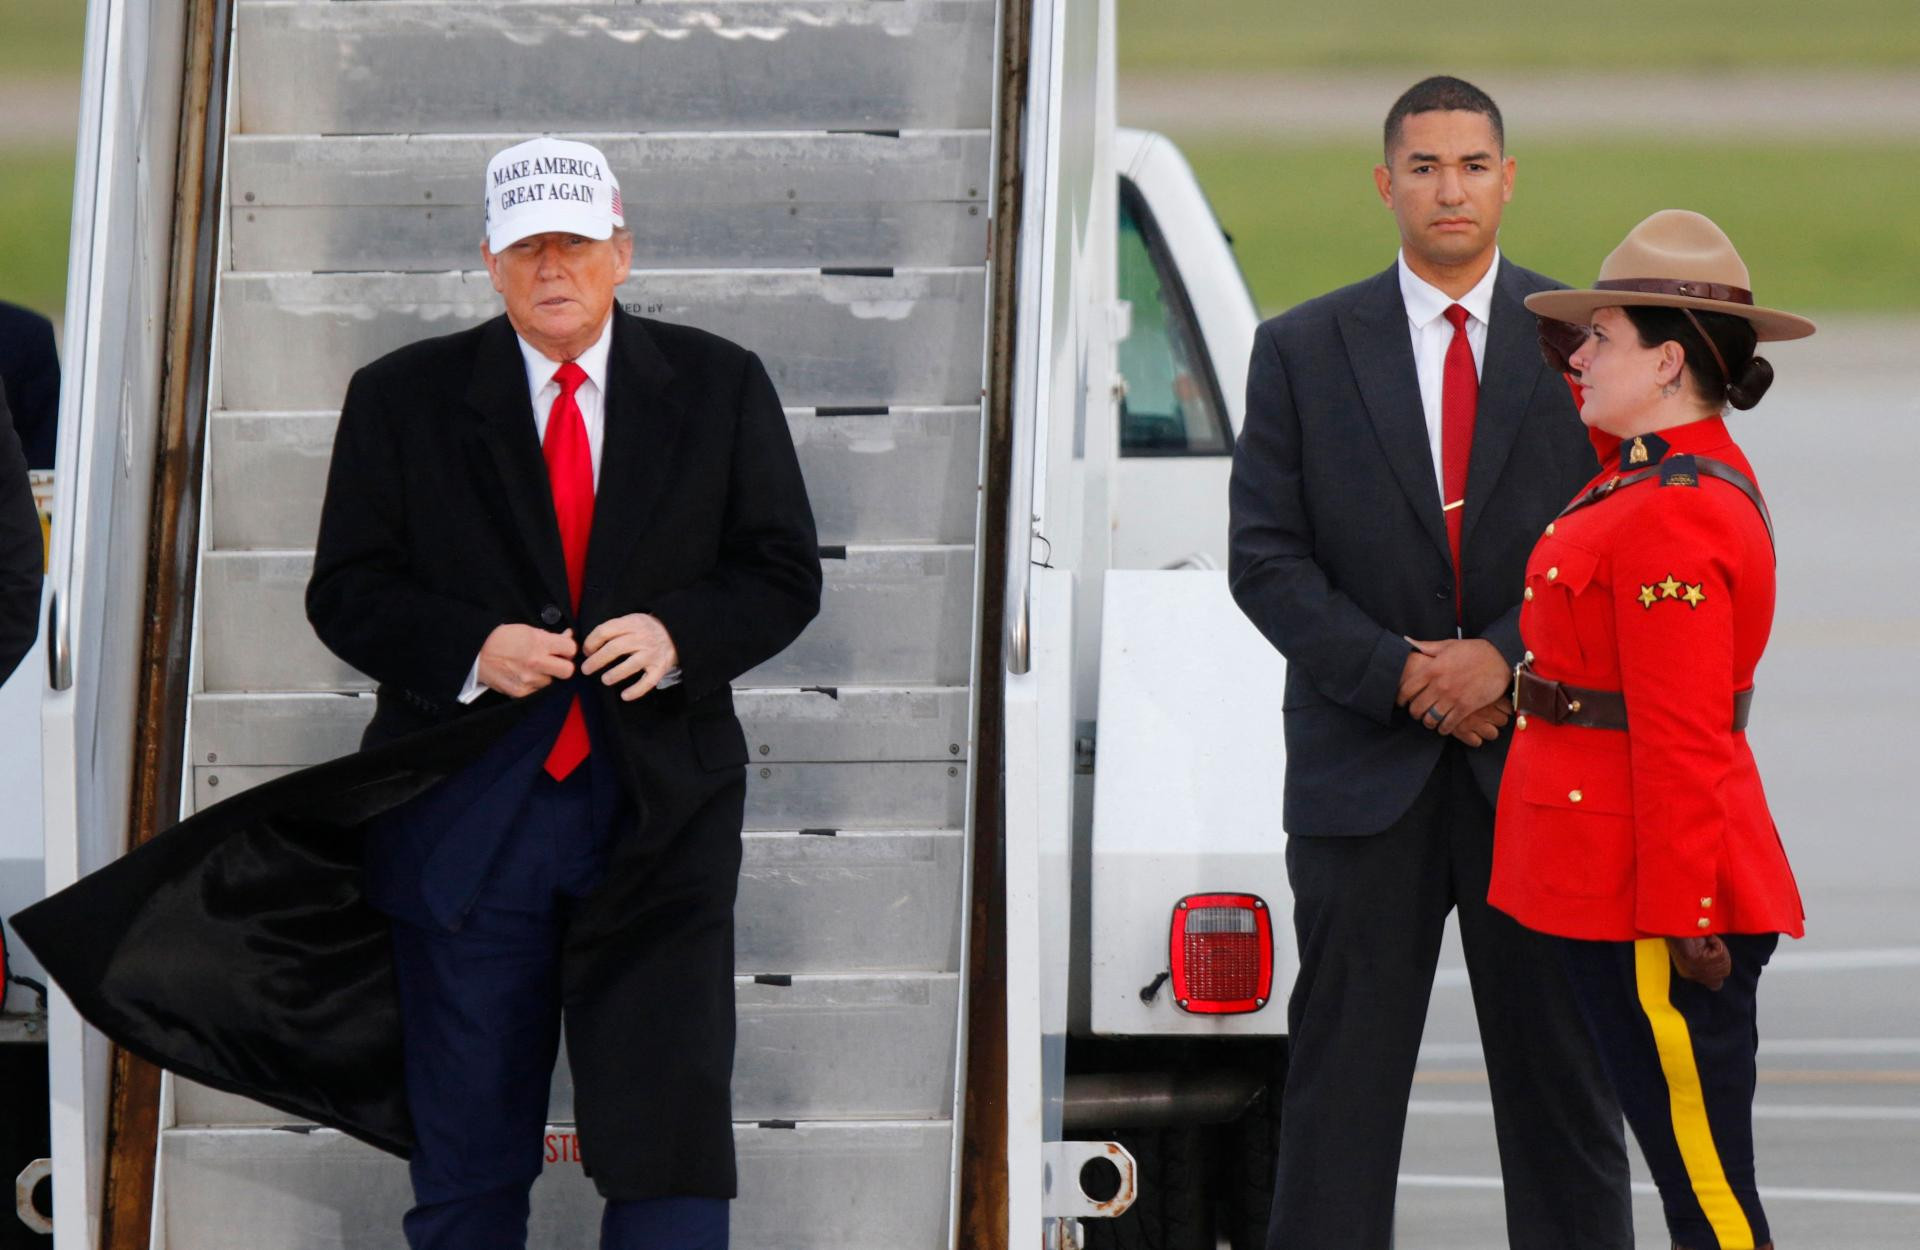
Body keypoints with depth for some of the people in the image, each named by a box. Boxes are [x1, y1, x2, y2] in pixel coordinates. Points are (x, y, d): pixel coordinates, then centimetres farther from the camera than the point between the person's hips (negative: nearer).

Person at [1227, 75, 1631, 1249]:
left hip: (1541, 765, 0)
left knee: (1564, 1083, 4)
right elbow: (1266, 558, 1)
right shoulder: (1303, 350, 6)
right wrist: (1399, 675, -11)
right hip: (1367, 765, 0)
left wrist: (1504, 657, -13)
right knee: (1342, 1081, 1)